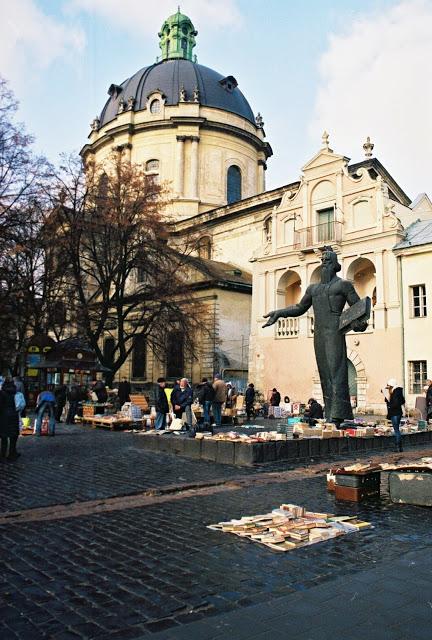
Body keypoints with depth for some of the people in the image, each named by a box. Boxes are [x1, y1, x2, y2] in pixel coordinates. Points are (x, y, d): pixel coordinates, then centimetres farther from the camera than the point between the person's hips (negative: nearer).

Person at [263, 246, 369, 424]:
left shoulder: (344, 284, 6)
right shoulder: (313, 288, 21)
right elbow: (300, 308, 28)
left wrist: (359, 322, -17)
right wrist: (279, 313, 16)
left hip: (335, 331, -6)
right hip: (318, 334, 6)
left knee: (336, 368, -14)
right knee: (325, 373, 3)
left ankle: (338, 414, -18)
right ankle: (331, 415, 6)